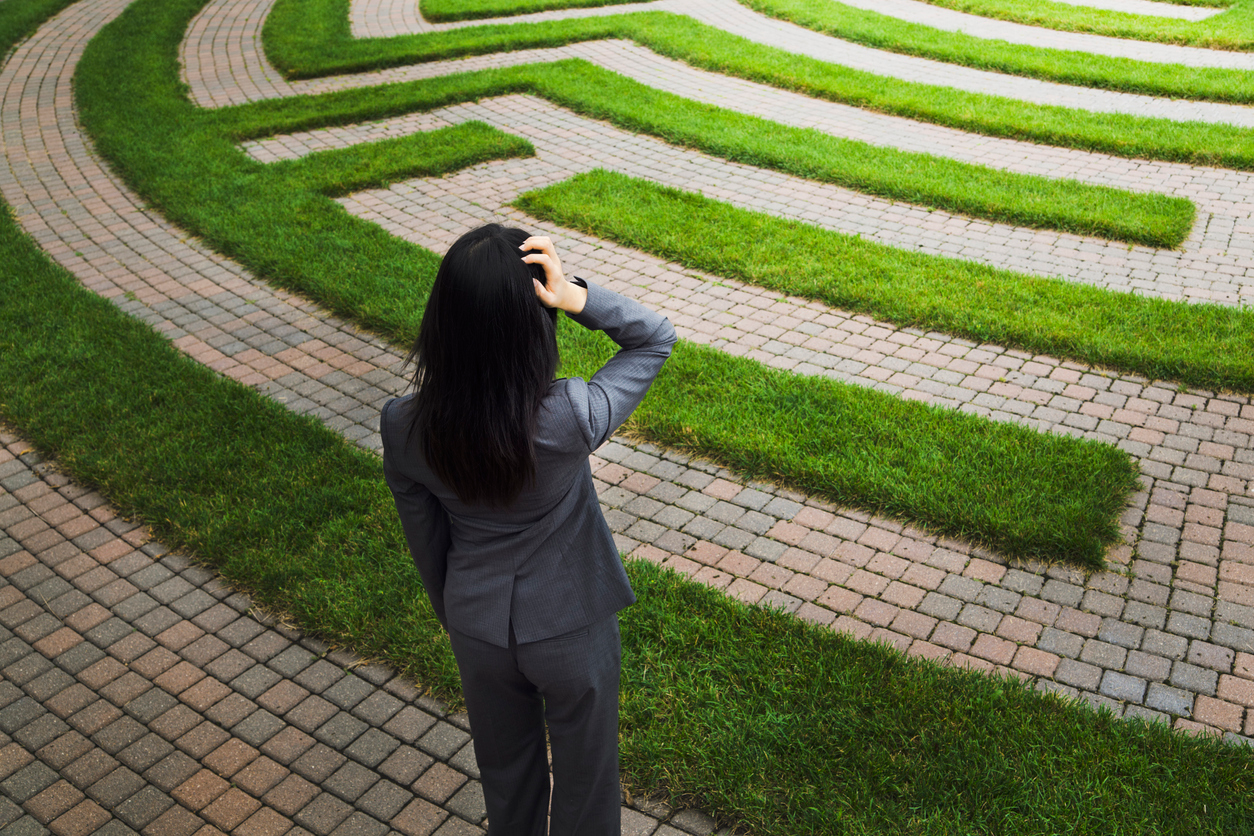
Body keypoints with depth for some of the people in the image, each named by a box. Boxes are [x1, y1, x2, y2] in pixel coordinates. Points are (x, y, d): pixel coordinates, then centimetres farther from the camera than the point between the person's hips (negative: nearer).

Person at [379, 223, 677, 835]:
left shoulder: (403, 428, -21)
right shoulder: (569, 418, -33)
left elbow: (426, 542, -5)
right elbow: (657, 338, -16)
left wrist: (453, 614, 14)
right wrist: (578, 297, -32)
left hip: (477, 629, 3)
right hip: (572, 628, -3)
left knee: (505, 768, 30)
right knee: (584, 774, 25)